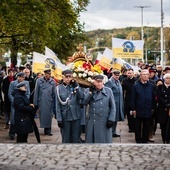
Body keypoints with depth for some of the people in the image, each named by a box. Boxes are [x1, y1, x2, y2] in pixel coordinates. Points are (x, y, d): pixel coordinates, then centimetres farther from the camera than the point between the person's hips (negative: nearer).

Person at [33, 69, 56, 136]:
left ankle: (48, 130, 11)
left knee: (49, 116, 2)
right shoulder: (39, 81, -2)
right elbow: (36, 92, 1)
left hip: (49, 102, 0)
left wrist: (54, 102, 2)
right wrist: (35, 103, 1)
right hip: (41, 102, 0)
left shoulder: (52, 81, 0)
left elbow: (54, 92, 5)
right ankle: (45, 129, 17)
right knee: (42, 115, 5)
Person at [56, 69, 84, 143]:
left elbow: (81, 97, -11)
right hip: (65, 117, -2)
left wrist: (76, 87, -16)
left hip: (76, 116, 2)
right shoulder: (59, 88, -5)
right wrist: (59, 119, -7)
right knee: (66, 139, 7)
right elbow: (58, 105, -4)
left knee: (76, 138, 10)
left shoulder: (75, 86, 3)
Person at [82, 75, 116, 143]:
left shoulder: (108, 91, -1)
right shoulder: (89, 91, 4)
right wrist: (90, 92, -14)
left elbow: (113, 107, 1)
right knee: (91, 141, 8)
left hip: (104, 122, -1)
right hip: (91, 122, 2)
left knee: (104, 141, 3)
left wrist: (111, 119, -7)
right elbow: (84, 102, -10)